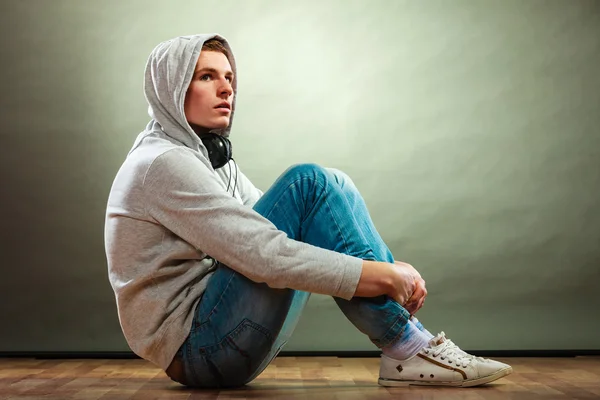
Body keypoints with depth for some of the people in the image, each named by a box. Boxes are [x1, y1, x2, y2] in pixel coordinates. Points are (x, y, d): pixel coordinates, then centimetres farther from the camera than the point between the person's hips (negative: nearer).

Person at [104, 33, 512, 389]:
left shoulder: (211, 156, 15)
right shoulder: (164, 163, -15)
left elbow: (271, 228, 10)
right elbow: (264, 255, -25)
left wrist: (391, 268, -3)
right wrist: (384, 275, -21)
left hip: (222, 342, 9)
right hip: (197, 349, -9)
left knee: (330, 188, 2)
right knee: (308, 185, -20)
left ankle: (409, 342, -6)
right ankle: (406, 349, -15)